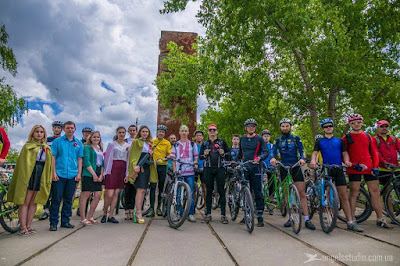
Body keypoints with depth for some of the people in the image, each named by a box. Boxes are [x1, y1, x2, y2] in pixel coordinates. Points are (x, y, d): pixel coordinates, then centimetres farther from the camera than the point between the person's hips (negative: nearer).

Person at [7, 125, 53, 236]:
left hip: (41, 176, 4)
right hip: (30, 174, -4)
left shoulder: (47, 148, 15)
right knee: (25, 202, -2)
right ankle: (23, 228, 4)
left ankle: (28, 226, 16)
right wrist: (25, 177, -14)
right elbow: (23, 163, -3)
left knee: (34, 202, 8)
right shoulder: (28, 146, 3)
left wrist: (48, 180, 6)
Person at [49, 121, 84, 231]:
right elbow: (53, 157, 1)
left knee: (68, 200, 10)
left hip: (73, 175, 3)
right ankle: (53, 223, 11)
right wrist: (54, 172, -8)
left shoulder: (79, 143, 12)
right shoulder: (57, 141, 5)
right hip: (59, 174, -2)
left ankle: (65, 221, 20)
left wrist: (79, 173, 2)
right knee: (56, 199, 0)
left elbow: (80, 159, 11)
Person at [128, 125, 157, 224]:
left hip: (147, 168, 6)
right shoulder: (136, 141, 3)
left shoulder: (149, 143, 22)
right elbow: (132, 155, -5)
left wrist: (151, 153, 2)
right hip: (139, 167, -6)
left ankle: (138, 211, 15)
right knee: (140, 190, -14)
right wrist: (135, 166, -20)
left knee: (143, 190, 7)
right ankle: (139, 214, -12)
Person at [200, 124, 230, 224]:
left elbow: (229, 153, 10)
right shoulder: (205, 143, 11)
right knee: (209, 191, 5)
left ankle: (223, 215, 5)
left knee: (221, 190, -2)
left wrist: (223, 153, -10)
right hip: (208, 169, 1)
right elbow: (200, 157, 11)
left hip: (220, 168, -1)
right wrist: (205, 154, -9)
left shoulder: (222, 142, 8)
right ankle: (208, 214, 14)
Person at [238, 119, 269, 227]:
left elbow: (266, 152, -3)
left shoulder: (259, 139, 3)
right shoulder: (242, 139, 14)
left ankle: (260, 217, 4)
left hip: (255, 167, -3)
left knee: (258, 192, -4)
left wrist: (259, 158, -22)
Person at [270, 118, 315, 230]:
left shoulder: (296, 139, 9)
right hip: (284, 168, 1)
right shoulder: (278, 140, 10)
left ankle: (307, 219, -2)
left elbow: (301, 150, -4)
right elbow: (273, 151, -5)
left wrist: (302, 158, -26)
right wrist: (272, 158, -29)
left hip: (296, 167, -1)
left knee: (302, 193, -6)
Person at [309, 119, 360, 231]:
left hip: (338, 170, 1)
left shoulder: (339, 140, 15)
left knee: (344, 196, -2)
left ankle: (350, 222, -1)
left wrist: (347, 161, -13)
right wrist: (313, 161, -24)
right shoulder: (319, 141, 9)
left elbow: (345, 153, 10)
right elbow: (315, 153, -2)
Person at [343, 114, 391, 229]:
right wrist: (354, 165, -11)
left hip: (369, 168, 4)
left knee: (375, 192, 6)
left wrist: (375, 167, 1)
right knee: (354, 193, -2)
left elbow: (374, 153, 14)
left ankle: (380, 219, 16)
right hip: (354, 169, -4)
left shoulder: (368, 137, 15)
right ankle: (352, 219, 5)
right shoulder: (346, 138, 4)